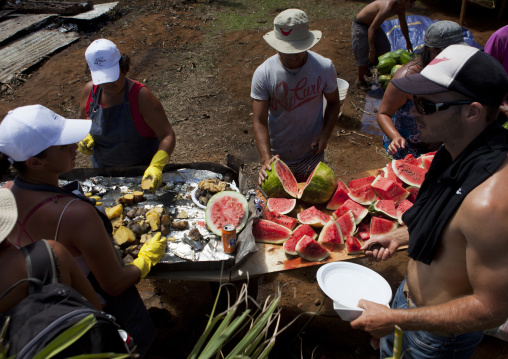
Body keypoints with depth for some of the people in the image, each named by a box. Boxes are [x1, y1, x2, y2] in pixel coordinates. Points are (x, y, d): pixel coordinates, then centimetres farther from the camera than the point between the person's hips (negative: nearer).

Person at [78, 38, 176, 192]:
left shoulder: (140, 95, -25)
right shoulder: (89, 91, -10)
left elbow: (168, 136, -29)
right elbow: (83, 120, 12)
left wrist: (156, 167, -44)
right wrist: (85, 137, -11)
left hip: (142, 169, -4)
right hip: (103, 170, 5)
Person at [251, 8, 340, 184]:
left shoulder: (325, 67, -13)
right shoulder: (263, 73, -19)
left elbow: (333, 102, 4)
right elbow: (260, 122, -20)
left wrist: (326, 133, -13)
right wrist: (266, 159, -33)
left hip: (311, 153, 1)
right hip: (277, 156, -1)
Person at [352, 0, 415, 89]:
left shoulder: (400, 8, -6)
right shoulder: (388, 7, -36)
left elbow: (403, 25, 13)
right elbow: (371, 29, -38)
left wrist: (408, 42, 25)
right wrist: (372, 50, -38)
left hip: (372, 24, 9)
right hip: (360, 25, -9)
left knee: (384, 48, 14)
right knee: (364, 55, -5)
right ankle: (360, 80, 14)